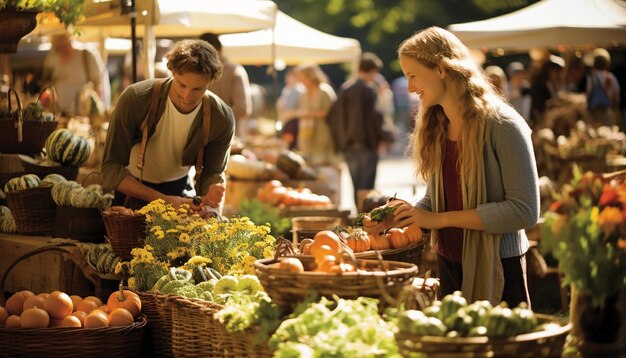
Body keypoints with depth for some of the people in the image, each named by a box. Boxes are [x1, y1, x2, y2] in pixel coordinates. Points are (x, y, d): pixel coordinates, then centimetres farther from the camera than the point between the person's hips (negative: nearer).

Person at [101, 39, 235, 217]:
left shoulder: (222, 119, -24)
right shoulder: (134, 100, -31)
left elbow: (212, 173, -11)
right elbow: (111, 169, -29)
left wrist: (211, 194, -38)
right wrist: (164, 200, -40)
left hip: (178, 188, 2)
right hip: (130, 187, -2)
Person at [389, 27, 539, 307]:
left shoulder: (502, 125, -15)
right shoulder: (436, 128, 7)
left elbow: (524, 210, -20)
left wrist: (440, 219, -21)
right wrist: (405, 215, -7)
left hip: (496, 270, -6)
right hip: (449, 266, 6)